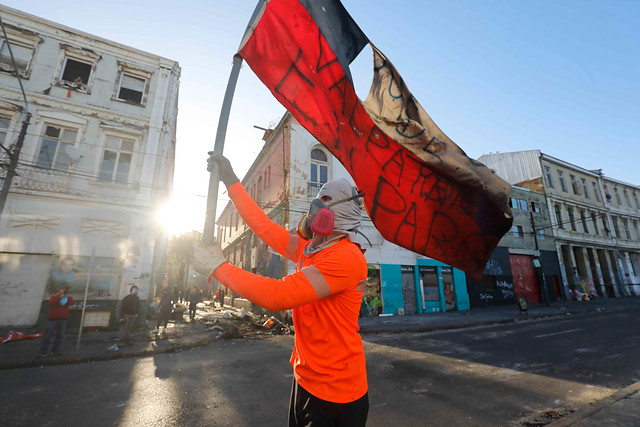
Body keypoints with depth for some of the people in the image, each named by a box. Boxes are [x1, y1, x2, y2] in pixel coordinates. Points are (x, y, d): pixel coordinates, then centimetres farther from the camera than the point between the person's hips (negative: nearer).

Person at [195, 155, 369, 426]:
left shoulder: (346, 257, -26)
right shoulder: (309, 249, 2)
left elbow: (277, 295, -32)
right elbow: (264, 227, 4)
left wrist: (218, 266, -21)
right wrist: (231, 180, 5)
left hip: (335, 393, -8)